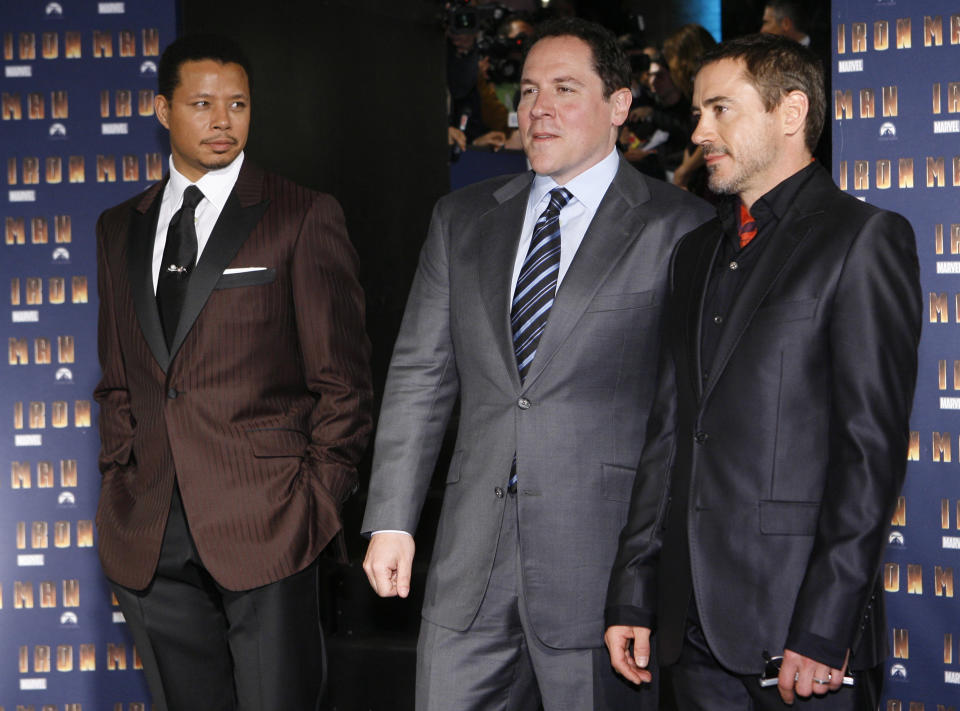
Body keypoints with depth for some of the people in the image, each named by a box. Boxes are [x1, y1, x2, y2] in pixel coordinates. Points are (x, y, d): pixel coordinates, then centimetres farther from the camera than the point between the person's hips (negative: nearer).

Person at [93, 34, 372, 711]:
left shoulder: (305, 217, -1)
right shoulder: (120, 228, 14)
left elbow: (342, 377, -2)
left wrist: (317, 499, -6)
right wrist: (120, 477, 8)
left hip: (264, 524, -4)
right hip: (149, 533, 5)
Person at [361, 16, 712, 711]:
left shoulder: (680, 228, -2)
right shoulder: (462, 218, 13)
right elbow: (420, 373, 11)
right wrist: (392, 520, 6)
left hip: (605, 555, -4)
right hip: (471, 558, 4)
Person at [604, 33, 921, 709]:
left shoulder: (865, 237, -5)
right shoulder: (696, 252, 18)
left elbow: (873, 444, -12)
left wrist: (825, 627, -16)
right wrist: (633, 595, 10)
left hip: (799, 619, -6)